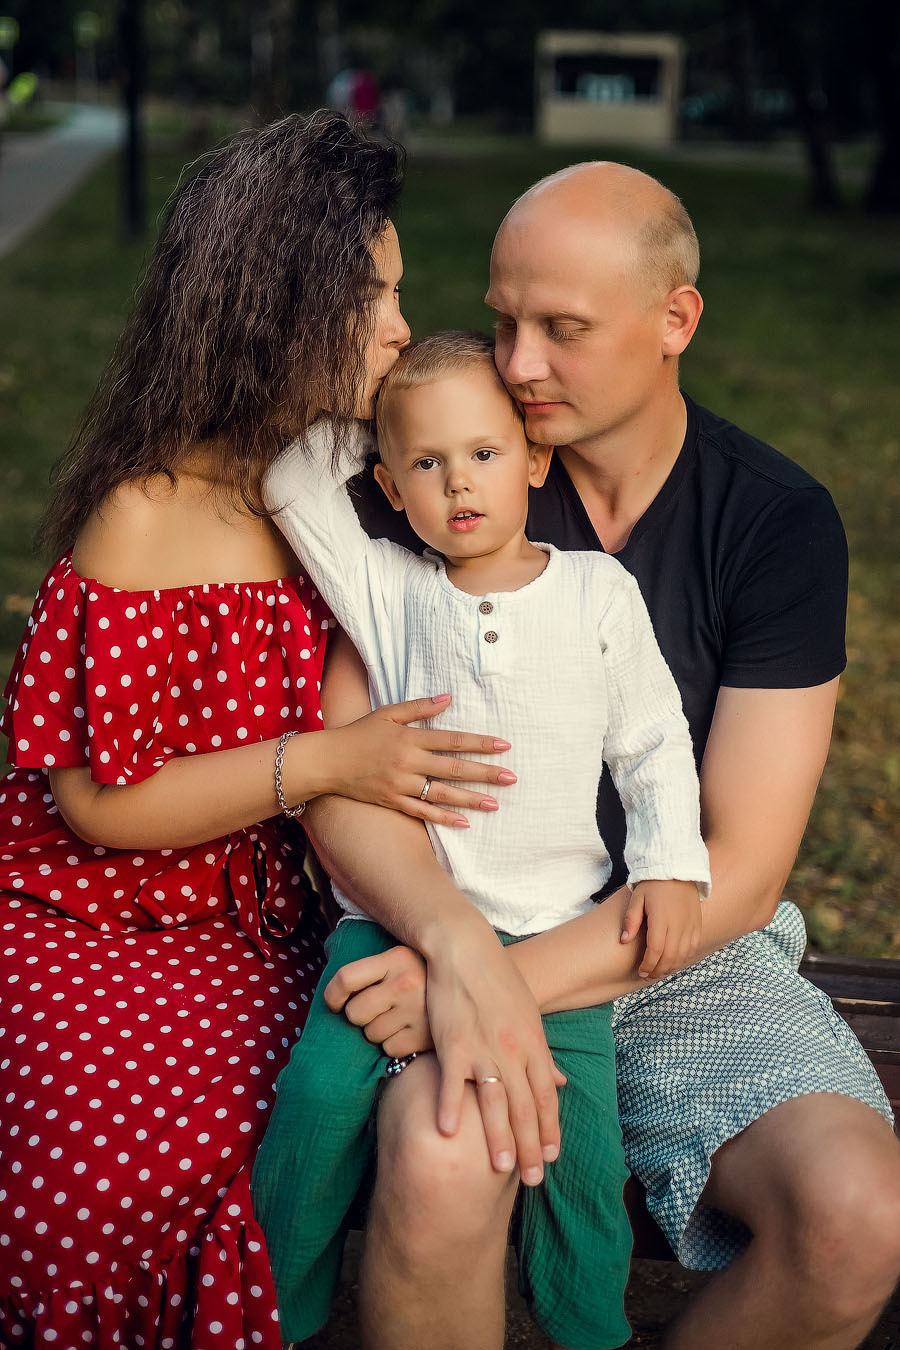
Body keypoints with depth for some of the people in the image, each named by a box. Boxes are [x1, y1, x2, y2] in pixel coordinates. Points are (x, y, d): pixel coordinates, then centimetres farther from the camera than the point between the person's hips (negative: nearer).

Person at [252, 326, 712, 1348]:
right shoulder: (385, 589, 2)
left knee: (579, 1136, -10)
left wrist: (671, 863, -2)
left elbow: (653, 743, 9)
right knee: (318, 1090, -17)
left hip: (553, 925, 0)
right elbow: (292, 476, -5)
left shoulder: (601, 593, 3)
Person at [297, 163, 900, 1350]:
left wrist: (517, 976, -23)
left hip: (686, 946, 1)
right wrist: (461, 947, -31)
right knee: (438, 1166, -34)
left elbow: (739, 872, -10)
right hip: (450, 920, -1)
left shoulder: (779, 523, -6)